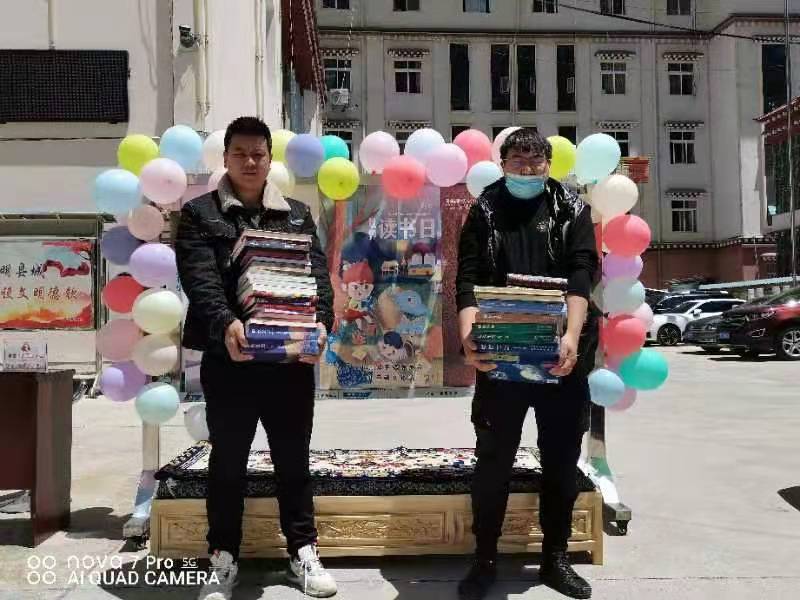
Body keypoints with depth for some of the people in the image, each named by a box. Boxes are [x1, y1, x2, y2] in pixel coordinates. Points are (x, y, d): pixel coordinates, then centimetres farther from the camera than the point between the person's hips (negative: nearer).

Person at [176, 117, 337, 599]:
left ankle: (303, 552, 24)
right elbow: (200, 278, -11)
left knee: (294, 459, 11)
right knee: (228, 461, 10)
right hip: (228, 358, -2)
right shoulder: (200, 214, 4)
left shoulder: (298, 214, 12)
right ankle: (224, 558, 24)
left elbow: (318, 275, 2)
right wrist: (225, 324, -29)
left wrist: (321, 323, -17)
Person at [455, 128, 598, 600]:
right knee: (493, 459, 4)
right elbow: (468, 279, -3)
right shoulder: (485, 211, 6)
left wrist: (572, 336, -23)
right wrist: (469, 336, -20)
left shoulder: (572, 210, 6)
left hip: (561, 356, 1)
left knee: (562, 459, 10)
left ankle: (555, 558, 26)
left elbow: (581, 275, -7)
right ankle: (485, 559, 20)